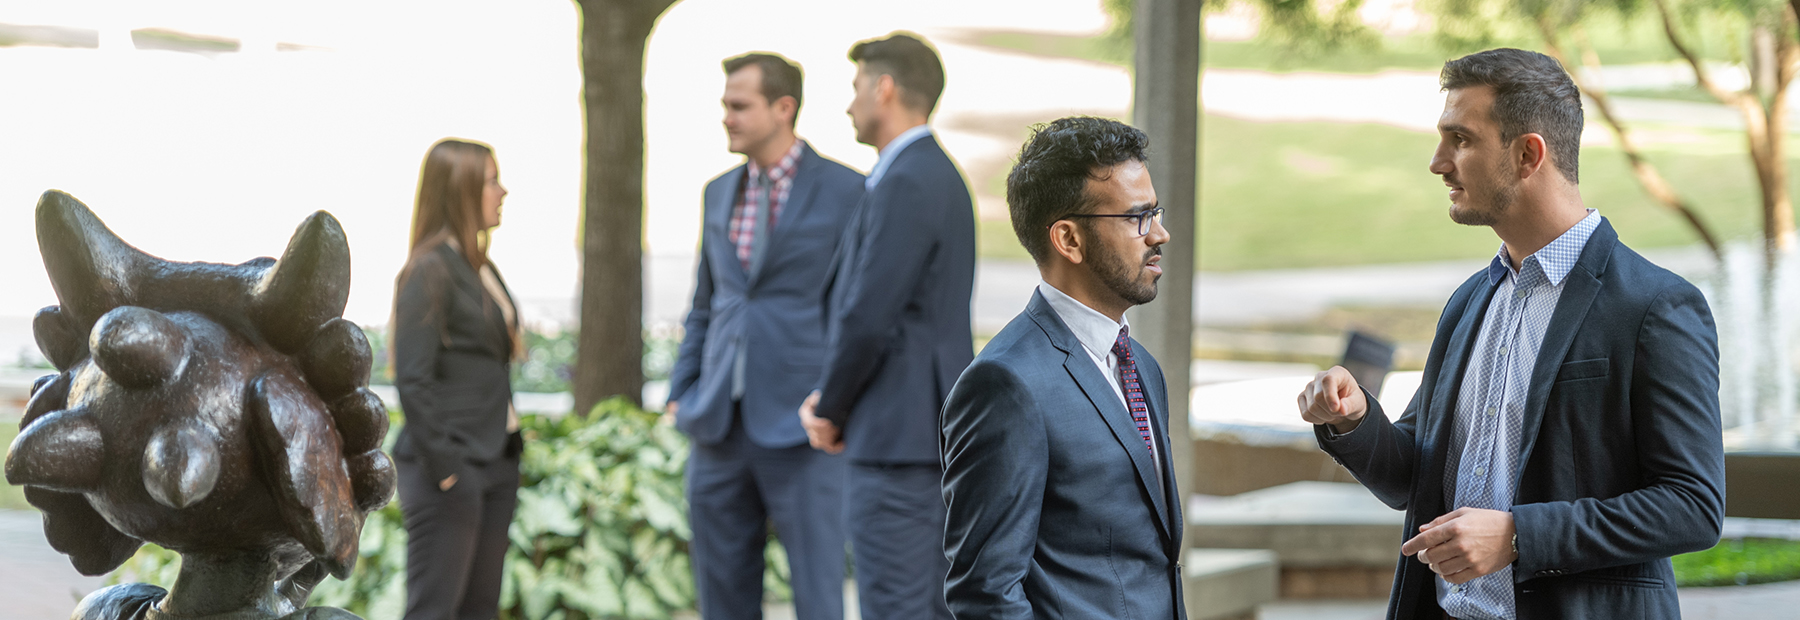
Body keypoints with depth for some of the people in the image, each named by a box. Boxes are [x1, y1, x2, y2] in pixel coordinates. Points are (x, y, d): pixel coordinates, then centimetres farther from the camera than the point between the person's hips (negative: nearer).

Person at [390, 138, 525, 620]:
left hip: (495, 464, 9)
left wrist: (508, 453, 12)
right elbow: (412, 378, -17)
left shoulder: (481, 268, 14)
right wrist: (441, 467, -18)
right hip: (453, 467, -9)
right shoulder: (431, 269, -12)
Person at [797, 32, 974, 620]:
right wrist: (830, 399, 12)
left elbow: (866, 320, -21)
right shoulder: (937, 179, 17)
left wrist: (829, 410, -4)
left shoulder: (906, 184, -17)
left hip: (897, 439, -10)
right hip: (933, 433, 10)